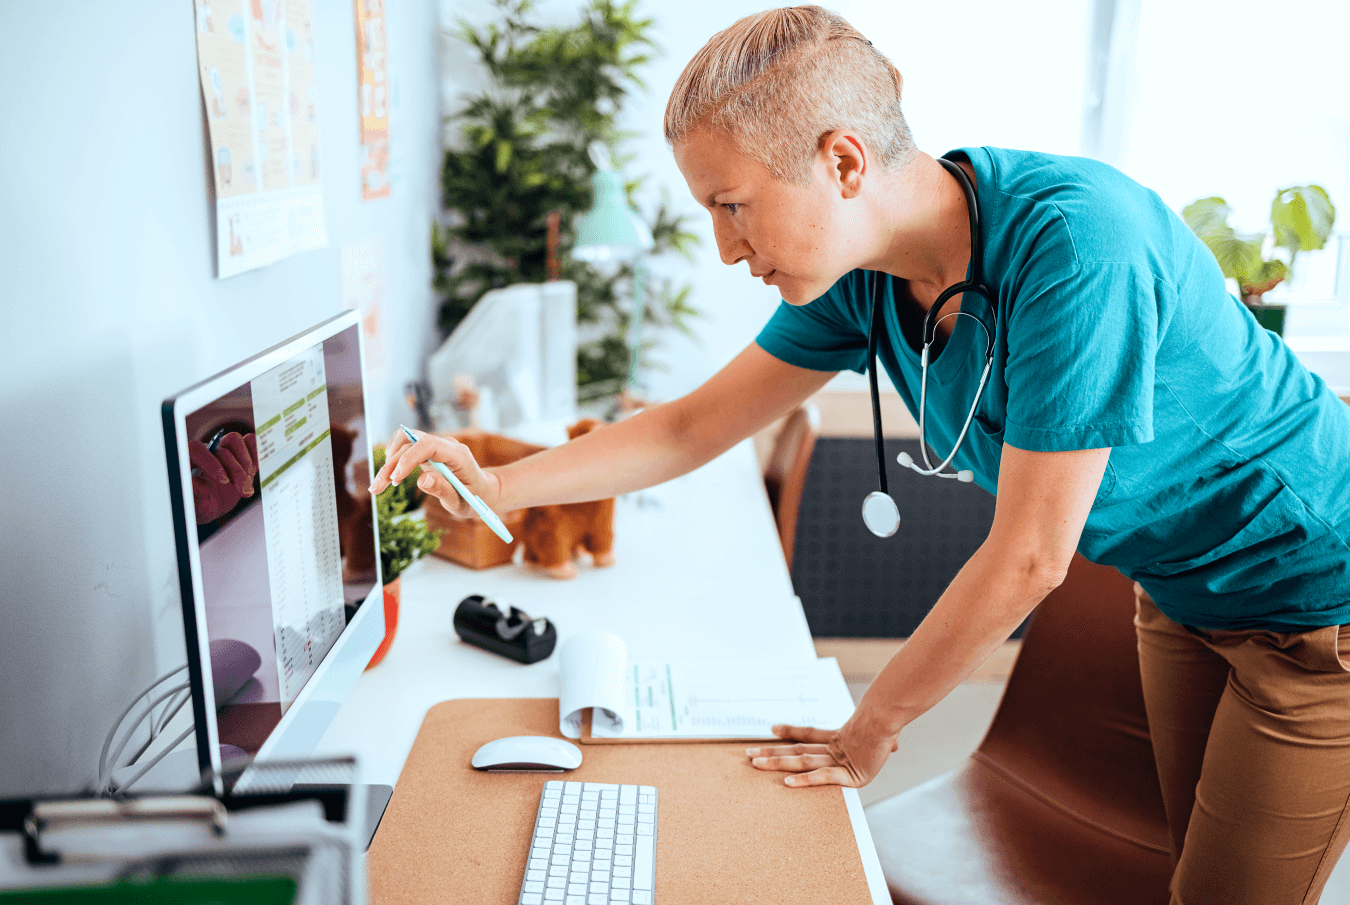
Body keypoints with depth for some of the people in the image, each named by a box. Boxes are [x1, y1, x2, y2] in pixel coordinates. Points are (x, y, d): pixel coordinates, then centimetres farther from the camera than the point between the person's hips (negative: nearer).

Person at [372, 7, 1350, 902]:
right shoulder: (858, 276, -12)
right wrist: (496, 485, -10)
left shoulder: (1073, 239, -35)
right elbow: (692, 427, -2)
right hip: (1180, 593, 6)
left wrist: (870, 731, -18)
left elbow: (1029, 556, -30)